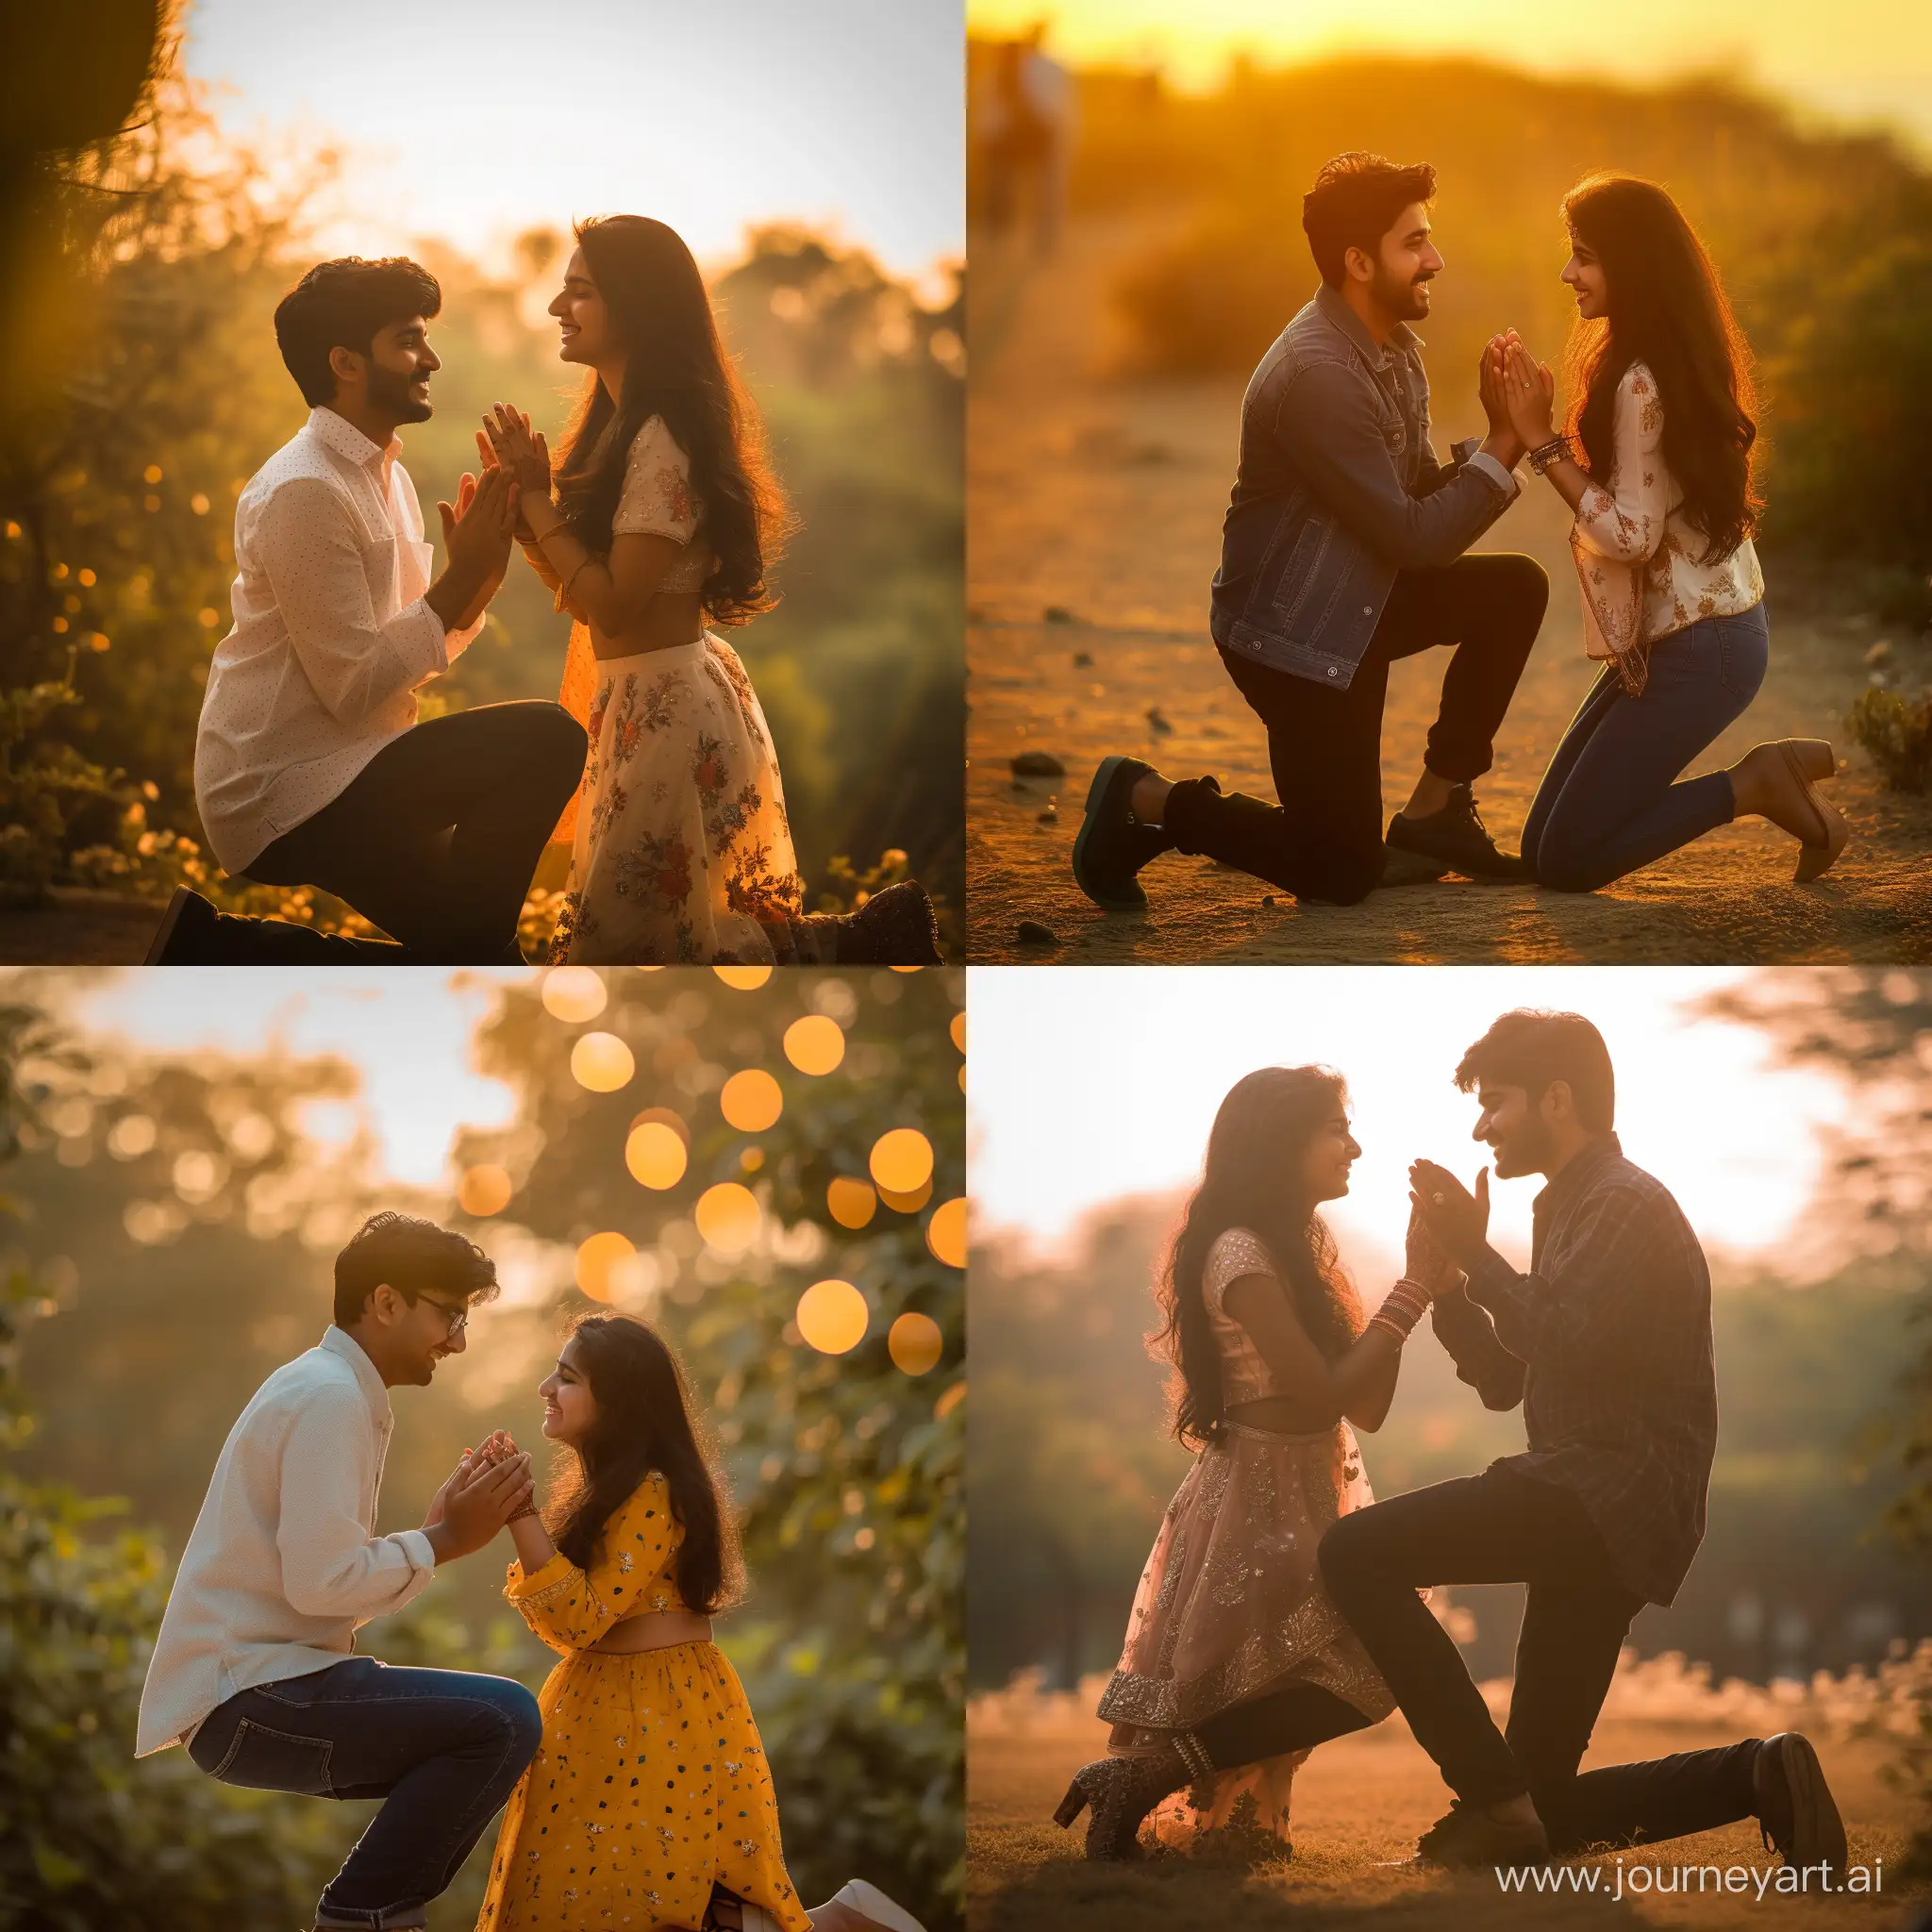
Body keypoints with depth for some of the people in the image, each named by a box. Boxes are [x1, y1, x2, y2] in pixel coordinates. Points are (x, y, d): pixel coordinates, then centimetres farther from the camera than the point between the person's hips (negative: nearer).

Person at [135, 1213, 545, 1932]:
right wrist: (443, 1541, -11)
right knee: (504, 1719, -21)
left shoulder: (329, 1389, 19)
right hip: (248, 1700, -11)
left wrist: (439, 1529, 6)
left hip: (258, 1691, 11)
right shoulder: (329, 1397, -13)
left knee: (477, 1742, 18)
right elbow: (322, 1582, -23)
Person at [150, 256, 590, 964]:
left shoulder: (387, 477, 11)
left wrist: (473, 579, -7)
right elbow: (353, 686, -21)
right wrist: (459, 580, -17)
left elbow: (420, 654, 9)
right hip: (284, 797, -10)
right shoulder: (305, 492, -18)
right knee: (546, 742, -20)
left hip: (325, 782, 10)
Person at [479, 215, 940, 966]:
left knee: (614, 943, 0)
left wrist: (536, 496, -19)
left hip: (664, 706, -10)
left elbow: (612, 602, -23)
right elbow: (581, 592, 9)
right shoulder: (621, 424, 9)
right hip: (658, 692, 10)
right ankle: (858, 940, 17)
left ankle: (843, 947, 1)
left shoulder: (661, 440, -21)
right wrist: (520, 501, -4)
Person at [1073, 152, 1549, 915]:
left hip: (1359, 602, 9)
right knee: (1343, 872, -5)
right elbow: (1413, 537, -25)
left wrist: (1495, 436, -15)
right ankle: (1145, 803, 10)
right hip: (1292, 630, -9)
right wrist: (1504, 444, -21)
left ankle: (1435, 809, 7)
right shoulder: (1318, 373, -27)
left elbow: (1421, 492, 2)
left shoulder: (1395, 345, 3)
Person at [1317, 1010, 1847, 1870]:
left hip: (1611, 1499, -10)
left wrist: (1475, 1252, -11)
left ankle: (1494, 1802, -22)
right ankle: (1761, 1779, 7)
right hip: (1593, 1514, 10)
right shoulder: (1569, 1209, 24)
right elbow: (1503, 1381, 21)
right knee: (1539, 1816, 8)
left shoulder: (1626, 1204, -7)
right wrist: (1448, 1269, 8)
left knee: (1355, 1554, -22)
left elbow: (1569, 1349, -22)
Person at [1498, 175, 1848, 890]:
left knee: (1565, 861, -7)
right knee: (1542, 848, 11)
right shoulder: (1679, 360, 9)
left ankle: (1755, 785, -2)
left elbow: (1631, 534, -22)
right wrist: (1534, 425, -2)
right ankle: (1770, 774, 10)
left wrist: (1541, 439, -18)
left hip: (1698, 650, -10)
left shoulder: (1643, 386, -21)